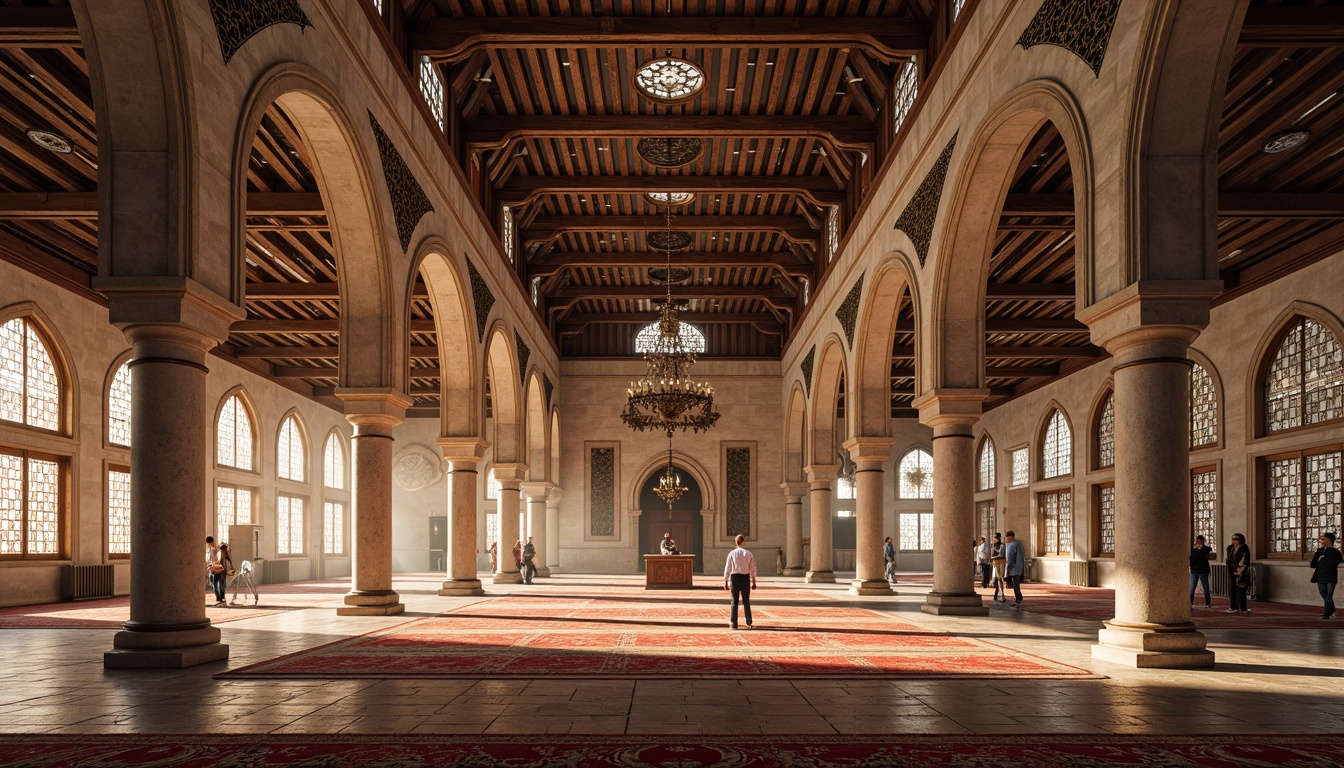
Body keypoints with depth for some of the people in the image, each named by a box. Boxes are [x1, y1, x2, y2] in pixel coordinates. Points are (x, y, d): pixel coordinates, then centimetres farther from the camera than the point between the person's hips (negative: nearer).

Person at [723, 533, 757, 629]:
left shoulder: (732, 554, -4)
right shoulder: (749, 554, -2)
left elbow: (727, 568, -3)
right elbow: (753, 569, 0)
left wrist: (726, 581, 3)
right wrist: (753, 581, 9)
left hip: (735, 578, -1)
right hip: (745, 578, 1)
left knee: (734, 601, 6)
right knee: (746, 601, 11)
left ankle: (734, 623, 4)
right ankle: (749, 623, 16)